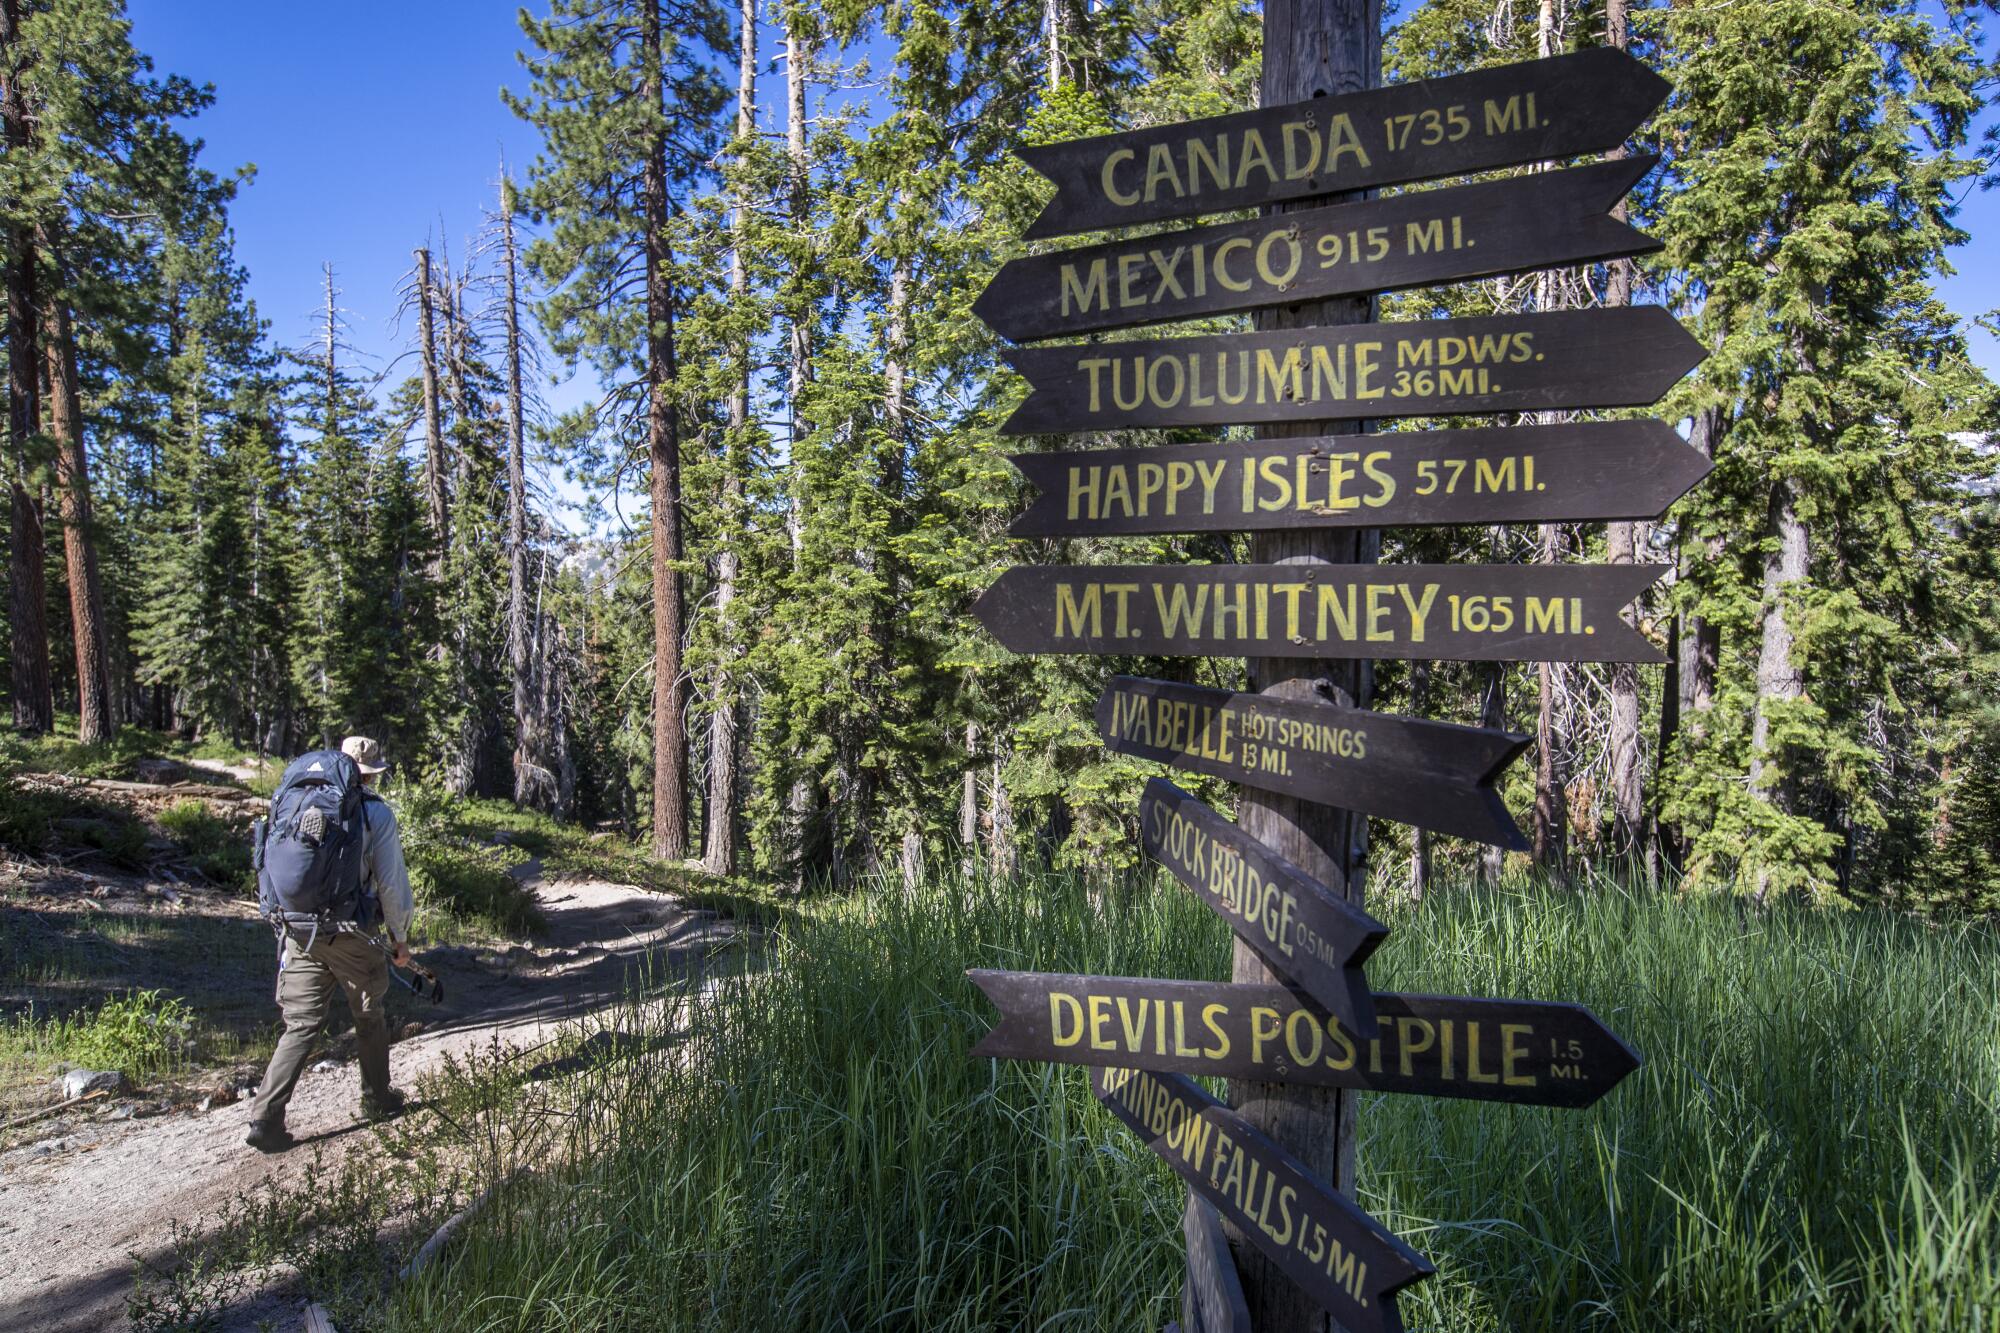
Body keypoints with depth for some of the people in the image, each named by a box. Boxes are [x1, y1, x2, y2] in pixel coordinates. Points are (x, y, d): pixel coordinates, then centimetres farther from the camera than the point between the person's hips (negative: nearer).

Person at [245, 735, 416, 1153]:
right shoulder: (376, 813, -6)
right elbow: (392, 883, -6)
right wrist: (400, 937, 6)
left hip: (300, 933, 3)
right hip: (352, 937, -3)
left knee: (301, 1024, 8)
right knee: (369, 1017, 17)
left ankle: (265, 1118, -1)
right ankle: (377, 1099, 31)